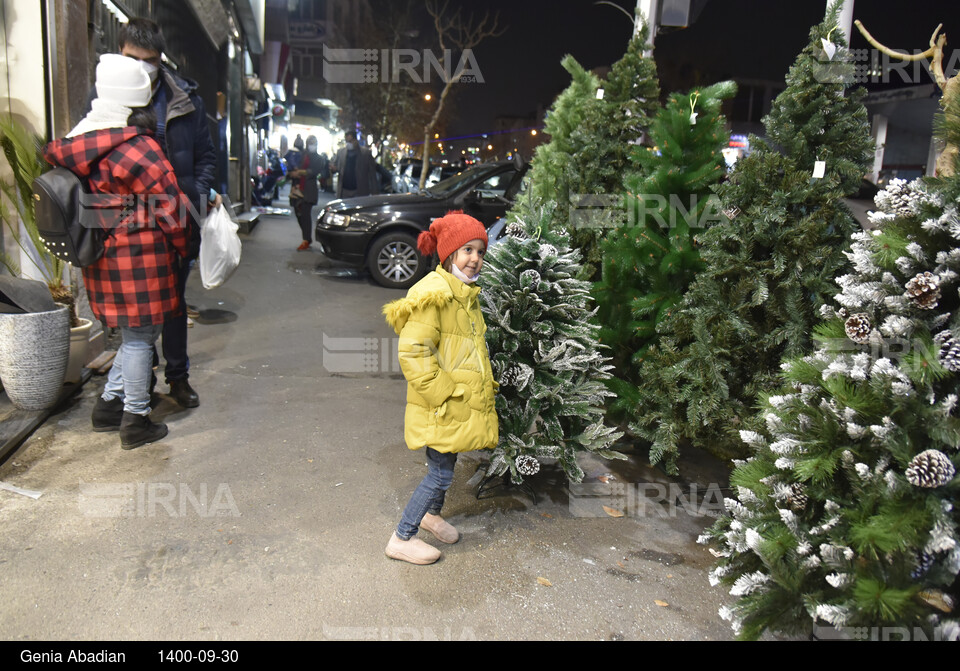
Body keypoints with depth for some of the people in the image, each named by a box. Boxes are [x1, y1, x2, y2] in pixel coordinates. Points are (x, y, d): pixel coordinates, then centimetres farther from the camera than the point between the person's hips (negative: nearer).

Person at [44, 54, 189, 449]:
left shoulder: (81, 141, 11)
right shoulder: (137, 147, -16)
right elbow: (168, 202, -13)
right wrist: (181, 245, -1)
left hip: (102, 253, 9)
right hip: (140, 254, -9)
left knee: (135, 333, 21)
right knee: (140, 335, 1)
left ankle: (110, 403, 28)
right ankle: (136, 422, 11)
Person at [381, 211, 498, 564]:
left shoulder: (466, 293, 11)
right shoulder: (434, 294, -21)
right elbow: (413, 353, -24)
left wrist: (483, 386, 17)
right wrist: (442, 395, -20)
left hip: (462, 402, 9)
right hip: (440, 407, -9)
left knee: (447, 463, 22)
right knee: (441, 473, 0)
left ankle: (432, 514, 46)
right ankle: (401, 539, 16)